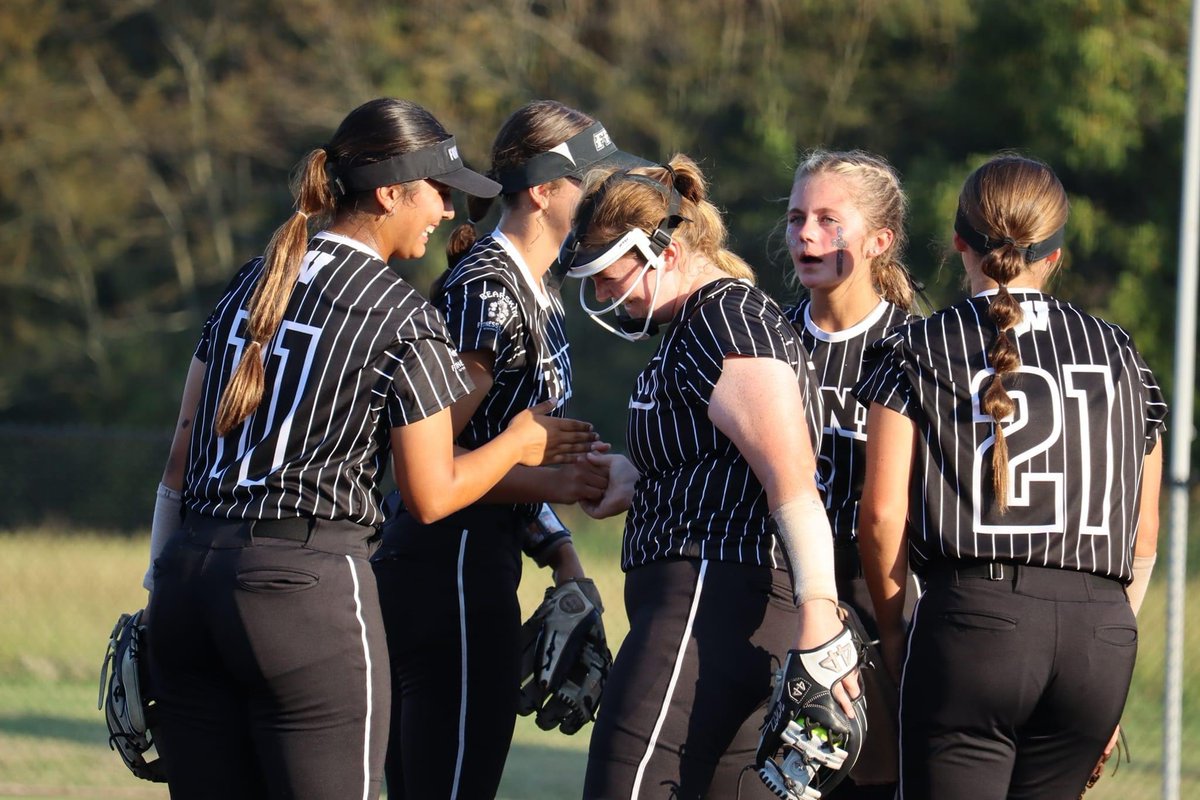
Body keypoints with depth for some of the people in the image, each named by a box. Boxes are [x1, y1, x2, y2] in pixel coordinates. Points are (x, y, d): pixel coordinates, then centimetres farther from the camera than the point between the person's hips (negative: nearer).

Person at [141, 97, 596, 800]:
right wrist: (522, 443, 17)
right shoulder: (405, 320, -4)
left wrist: (161, 576, 19)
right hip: (308, 584, -6)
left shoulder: (251, 284, 15)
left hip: (189, 576, 6)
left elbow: (182, 454, 15)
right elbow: (432, 495, 1)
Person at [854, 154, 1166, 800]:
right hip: (1100, 631, 4)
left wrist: (893, 633, 13)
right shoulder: (1118, 352, 15)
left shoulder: (917, 352, 5)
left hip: (974, 618, -3)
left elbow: (883, 515, -1)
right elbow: (1144, 530, 16)